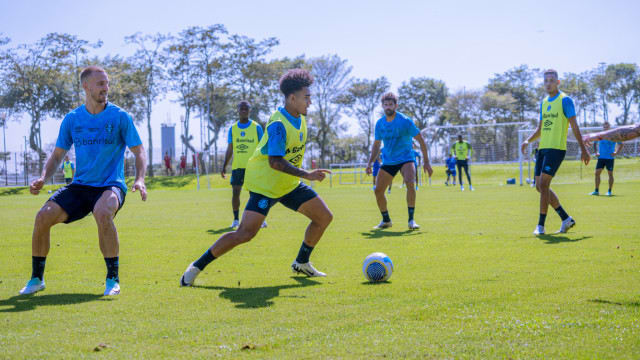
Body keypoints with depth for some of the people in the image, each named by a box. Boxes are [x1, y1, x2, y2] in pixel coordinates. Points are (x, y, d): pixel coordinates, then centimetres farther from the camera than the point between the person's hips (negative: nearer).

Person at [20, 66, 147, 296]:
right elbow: (57, 155, 14)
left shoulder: (120, 117, -1)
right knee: (43, 216, -18)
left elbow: (139, 152, 0)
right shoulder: (72, 119, 7)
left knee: (102, 212, -37)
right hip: (80, 186, 3)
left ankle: (113, 279, -22)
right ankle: (36, 279, 1)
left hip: (110, 185, -3)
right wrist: (43, 178, -4)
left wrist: (139, 179, -18)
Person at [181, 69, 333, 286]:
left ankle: (302, 263, 22)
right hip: (265, 185, -9)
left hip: (290, 185, 9)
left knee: (324, 217, 6)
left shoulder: (300, 118, 5)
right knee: (246, 233, -19)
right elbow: (275, 161, -31)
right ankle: (197, 267, -8)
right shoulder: (278, 125, -24)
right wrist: (306, 175, -34)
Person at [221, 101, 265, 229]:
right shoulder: (233, 128, 9)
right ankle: (236, 220, 9)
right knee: (235, 192, -1)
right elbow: (230, 149, 12)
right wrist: (224, 166, 8)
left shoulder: (257, 127, 1)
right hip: (237, 166, 2)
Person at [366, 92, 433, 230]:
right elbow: (376, 144, 15)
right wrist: (370, 163, 4)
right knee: (378, 190, 0)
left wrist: (426, 162, -9)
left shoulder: (405, 121, -12)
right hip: (388, 161, 5)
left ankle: (411, 220, -24)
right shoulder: (379, 124, 2)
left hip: (405, 159, -5)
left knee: (410, 183, -31)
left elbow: (420, 140, -7)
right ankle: (386, 220, 22)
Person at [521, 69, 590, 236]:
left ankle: (540, 225, -9)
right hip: (542, 148, 8)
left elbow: (574, 126, -6)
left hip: (556, 148, -8)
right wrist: (528, 141, 6)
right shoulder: (544, 102, 17)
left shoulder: (565, 100, -5)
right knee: (540, 186, 7)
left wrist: (583, 149, -8)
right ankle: (566, 219, 17)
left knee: (543, 184, -14)